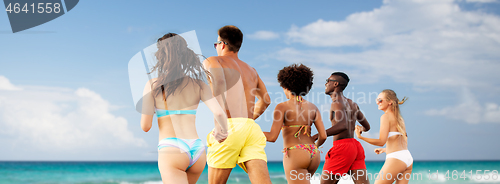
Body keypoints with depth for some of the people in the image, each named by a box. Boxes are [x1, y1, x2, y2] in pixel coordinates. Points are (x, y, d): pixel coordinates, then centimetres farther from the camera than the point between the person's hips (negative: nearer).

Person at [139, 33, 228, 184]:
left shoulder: (153, 85, 1)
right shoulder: (199, 85, 8)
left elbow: (145, 126, 0)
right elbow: (219, 113, -5)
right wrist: (224, 131, 17)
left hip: (171, 150, -5)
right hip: (197, 150, 5)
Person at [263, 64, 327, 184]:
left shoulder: (282, 107, -3)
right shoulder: (313, 107, 11)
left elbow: (272, 137, -9)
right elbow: (323, 136, 6)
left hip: (295, 154, -6)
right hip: (314, 155, 7)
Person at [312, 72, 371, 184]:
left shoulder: (337, 102, -8)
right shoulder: (352, 104, 18)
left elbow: (343, 125, -26)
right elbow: (366, 127, 28)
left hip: (342, 146, -8)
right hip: (356, 146, 8)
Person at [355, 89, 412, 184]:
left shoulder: (386, 116, -5)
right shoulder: (399, 118, 19)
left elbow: (381, 141, -14)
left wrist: (361, 137, -16)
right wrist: (384, 150, 33)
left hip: (396, 158, -8)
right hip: (408, 158, 8)